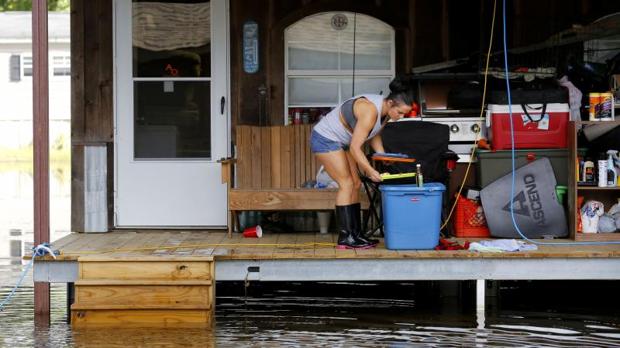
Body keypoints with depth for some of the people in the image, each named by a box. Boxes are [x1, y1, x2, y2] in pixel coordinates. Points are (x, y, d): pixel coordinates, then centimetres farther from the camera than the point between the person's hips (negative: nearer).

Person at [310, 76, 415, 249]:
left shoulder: (386, 111, -5)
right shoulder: (370, 111, -32)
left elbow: (374, 136, 12)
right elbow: (355, 148, -29)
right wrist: (370, 171, -23)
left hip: (341, 141, 9)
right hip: (325, 138, -9)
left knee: (355, 184, 6)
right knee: (346, 184, -12)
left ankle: (356, 234, 8)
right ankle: (345, 238, -12)